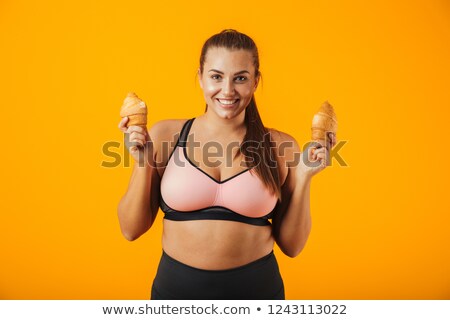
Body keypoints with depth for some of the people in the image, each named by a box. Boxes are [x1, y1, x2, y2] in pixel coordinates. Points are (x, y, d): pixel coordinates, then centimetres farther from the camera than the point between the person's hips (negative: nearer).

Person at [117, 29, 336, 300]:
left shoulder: (279, 146, -8)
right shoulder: (165, 135, -7)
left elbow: (291, 245, -2)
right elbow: (131, 229, -2)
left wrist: (304, 177, -14)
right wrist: (144, 165, -15)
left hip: (256, 287, 0)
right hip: (176, 286, 1)